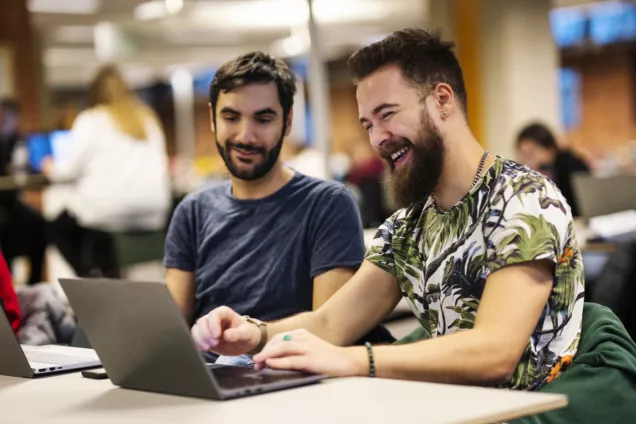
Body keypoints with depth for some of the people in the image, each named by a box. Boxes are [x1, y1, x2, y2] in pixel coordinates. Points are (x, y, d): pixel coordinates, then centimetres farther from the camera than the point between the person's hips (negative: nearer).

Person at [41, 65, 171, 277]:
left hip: (109, 208, -5)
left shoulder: (91, 119, 2)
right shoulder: (148, 119, 16)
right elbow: (159, 164, 16)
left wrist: (52, 170, 17)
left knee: (59, 228, 21)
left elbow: (73, 168, -5)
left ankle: (92, 277, 2)